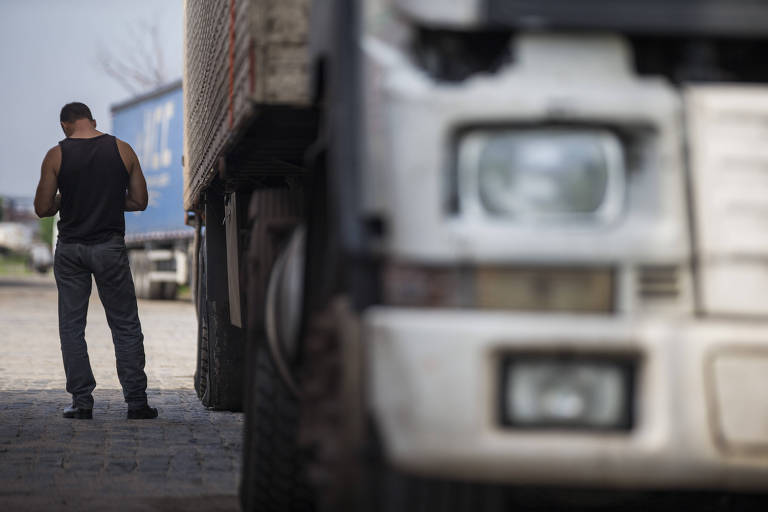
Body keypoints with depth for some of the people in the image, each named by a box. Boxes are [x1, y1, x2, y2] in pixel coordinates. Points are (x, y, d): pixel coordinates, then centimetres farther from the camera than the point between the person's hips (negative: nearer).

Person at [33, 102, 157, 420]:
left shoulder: (56, 156, -3)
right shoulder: (122, 150, 1)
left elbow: (42, 209, -2)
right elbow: (139, 201, 5)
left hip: (70, 248, 0)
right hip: (110, 247, 0)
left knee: (71, 327, 7)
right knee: (126, 327, 6)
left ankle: (82, 402, 3)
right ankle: (136, 402, 3)